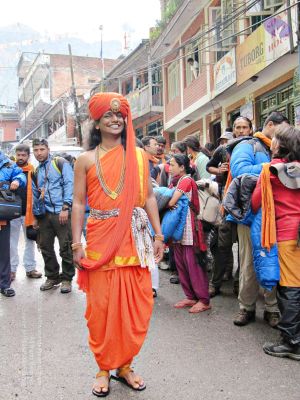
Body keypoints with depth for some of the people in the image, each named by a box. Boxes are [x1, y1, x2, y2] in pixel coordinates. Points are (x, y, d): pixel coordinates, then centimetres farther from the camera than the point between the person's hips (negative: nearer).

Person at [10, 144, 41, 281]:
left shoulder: (33, 171, 2)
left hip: (29, 212, 0)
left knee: (30, 241, 10)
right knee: (12, 242, 8)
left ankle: (30, 268, 21)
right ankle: (12, 270, 18)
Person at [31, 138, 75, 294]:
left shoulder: (60, 163, 1)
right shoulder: (35, 172, 18)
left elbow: (69, 184, -8)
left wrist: (65, 207, -16)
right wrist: (35, 216, 20)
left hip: (61, 212, -6)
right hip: (44, 214, 6)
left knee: (66, 248, -1)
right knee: (45, 247, 10)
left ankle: (67, 279, 13)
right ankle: (52, 277, 25)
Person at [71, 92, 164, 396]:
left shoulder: (138, 155, 8)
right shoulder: (86, 160, 4)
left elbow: (148, 197, 9)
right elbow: (78, 204, 1)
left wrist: (158, 235, 6)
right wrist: (77, 245, -5)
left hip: (134, 240, 2)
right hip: (100, 240, -1)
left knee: (135, 305, 5)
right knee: (101, 307, 4)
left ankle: (124, 365, 24)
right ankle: (104, 368, 22)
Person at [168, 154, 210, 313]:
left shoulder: (186, 180, -12)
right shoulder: (175, 181, 15)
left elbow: (171, 202, -19)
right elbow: (170, 201, 7)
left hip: (188, 227, -9)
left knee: (193, 264, -4)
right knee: (180, 263, 11)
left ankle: (204, 300, 5)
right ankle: (191, 297, 21)